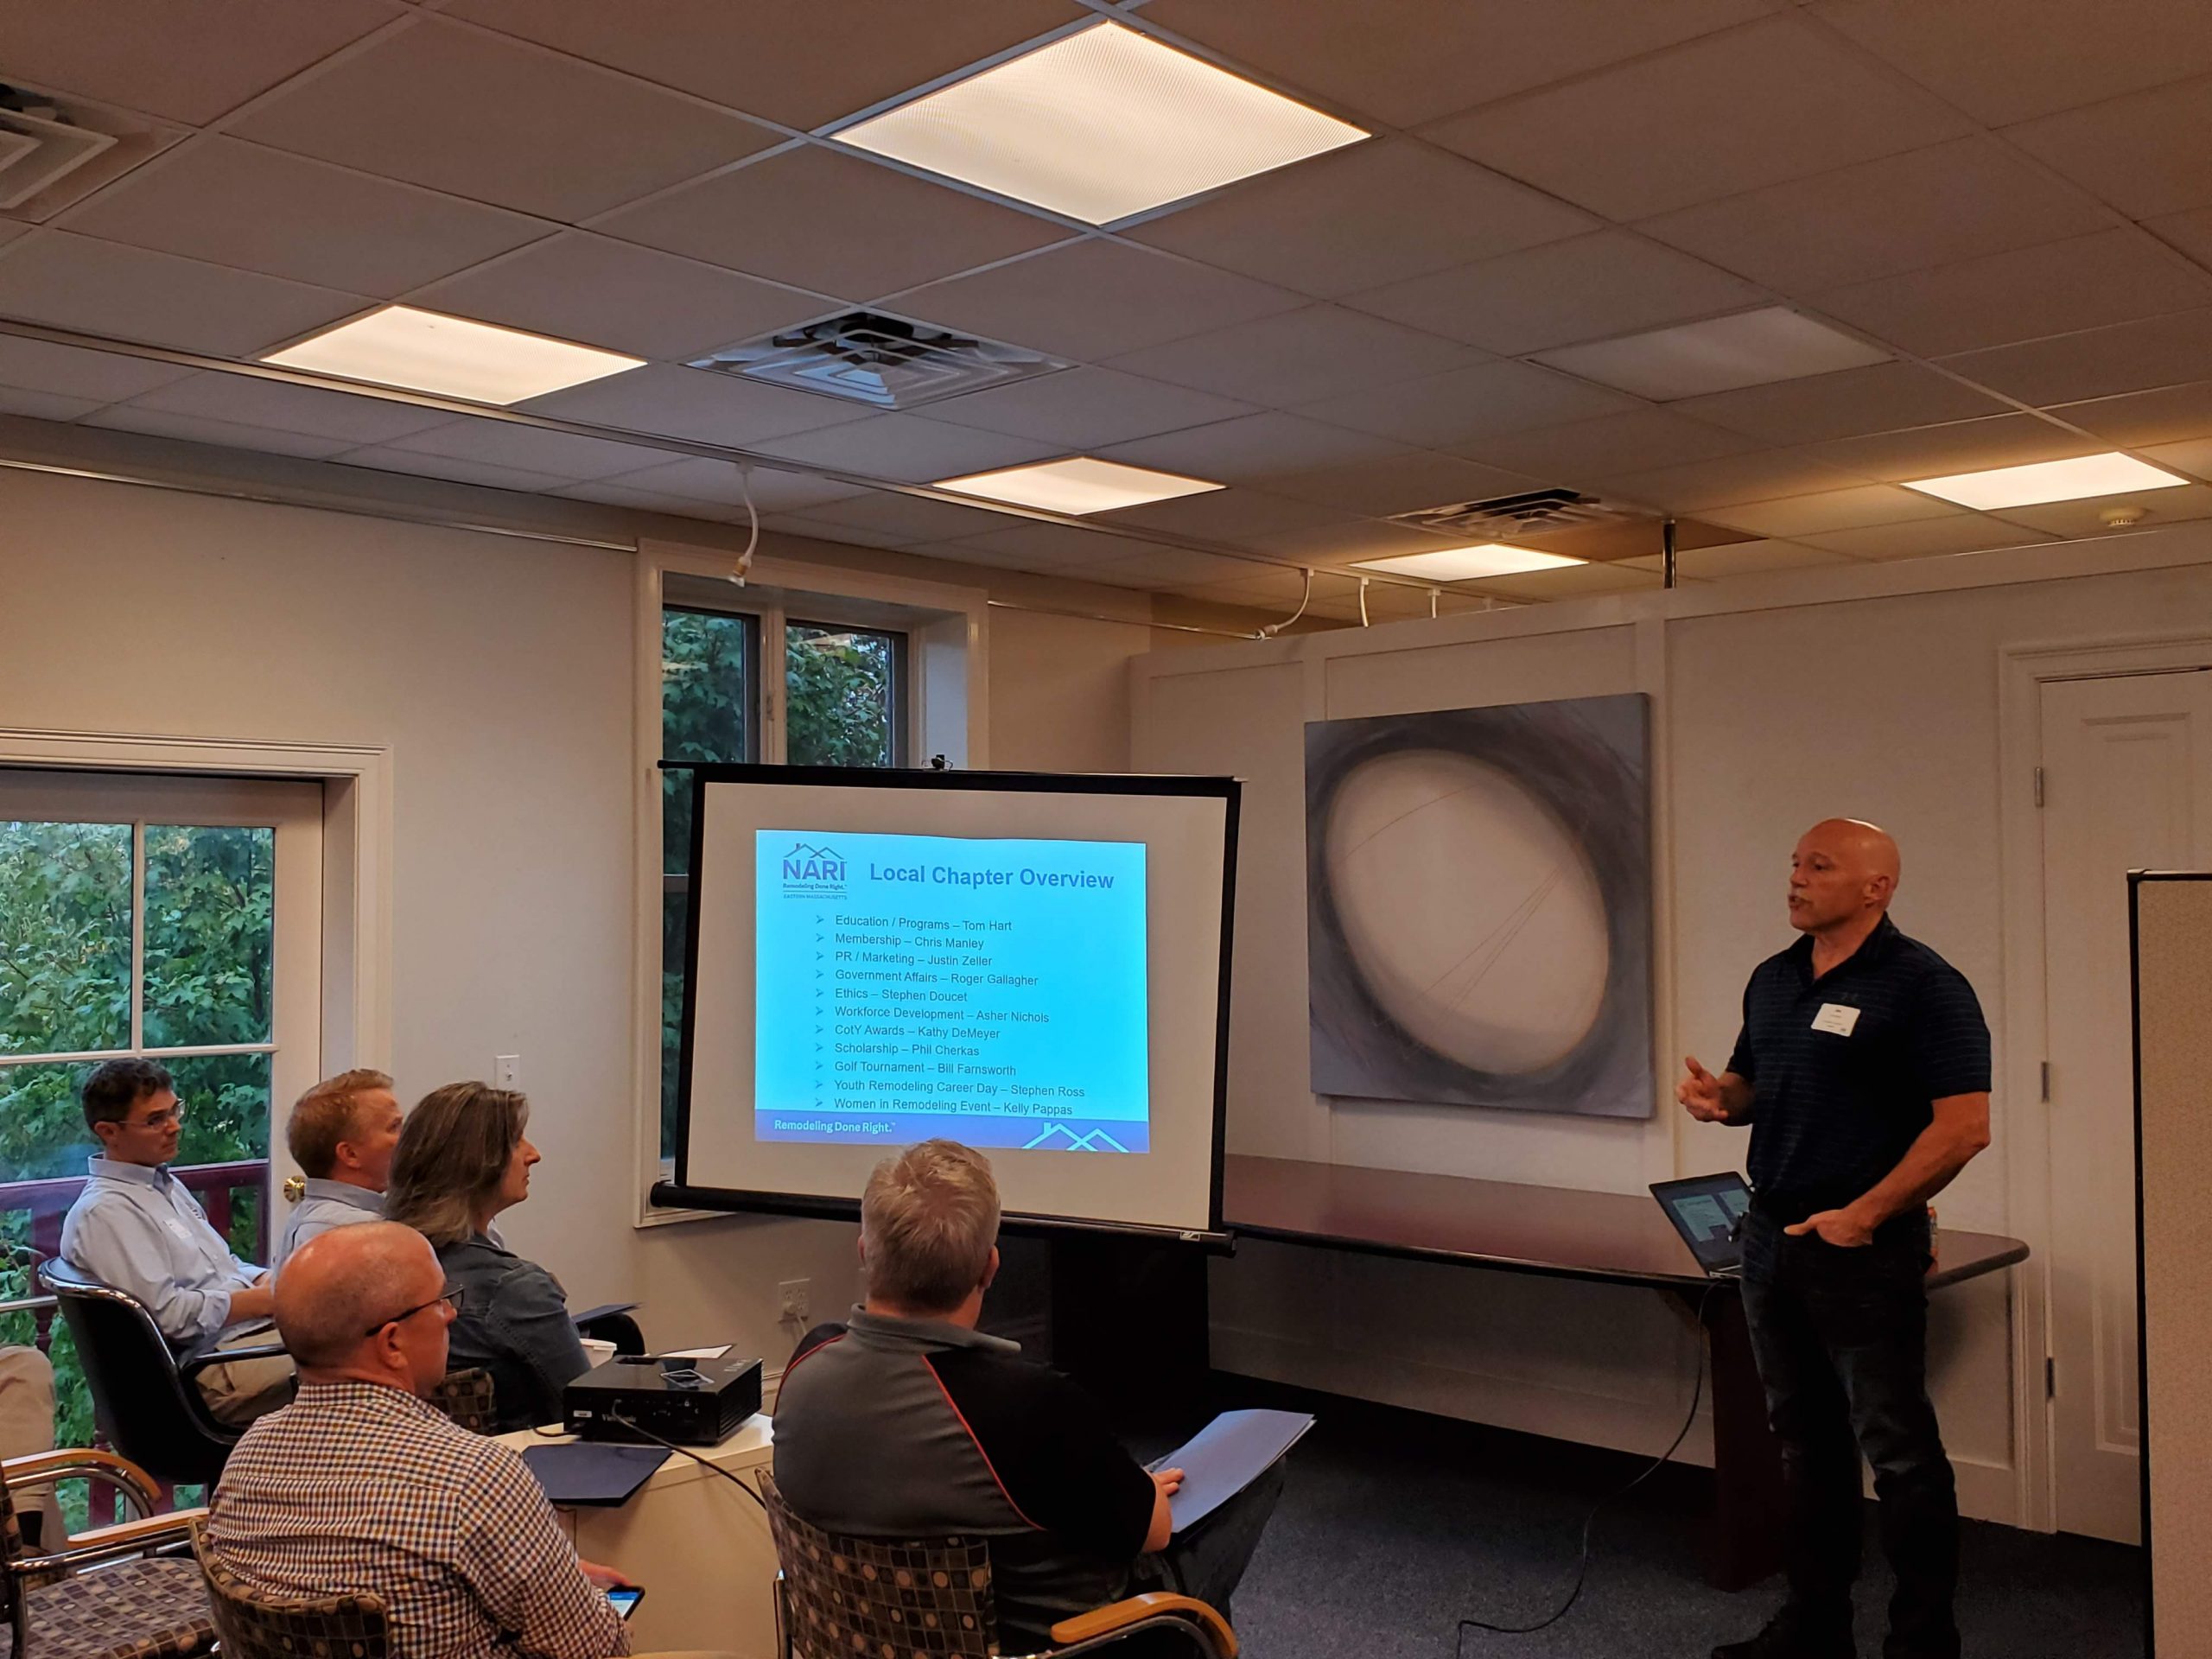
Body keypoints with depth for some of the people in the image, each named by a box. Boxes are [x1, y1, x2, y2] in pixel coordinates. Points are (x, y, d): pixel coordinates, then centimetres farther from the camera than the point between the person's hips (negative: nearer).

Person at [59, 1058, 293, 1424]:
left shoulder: (165, 1184, 20)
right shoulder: (105, 1213, -11)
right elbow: (167, 1314, -18)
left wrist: (272, 1282, 5)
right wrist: (265, 1299, -13)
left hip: (257, 1329, 9)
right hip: (215, 1369, -9)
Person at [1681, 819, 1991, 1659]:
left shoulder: (1922, 985, -12)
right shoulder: (1772, 979, 11)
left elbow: (1965, 1124, -17)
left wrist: (1864, 1214, -18)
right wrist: (1718, 1097, -2)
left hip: (1864, 1247, -7)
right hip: (1772, 1237, 7)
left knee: (1897, 1451, 1)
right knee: (1805, 1439, 16)